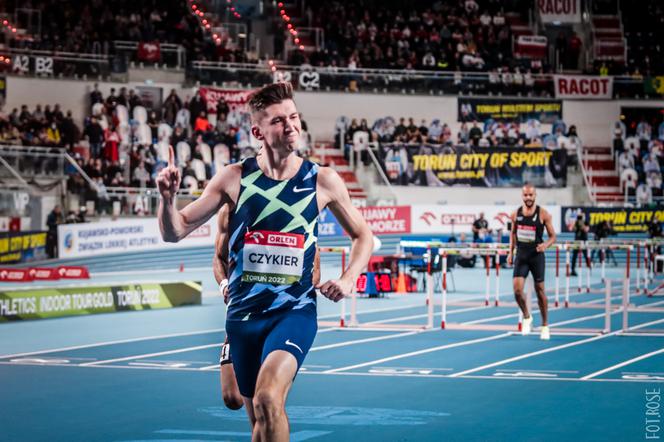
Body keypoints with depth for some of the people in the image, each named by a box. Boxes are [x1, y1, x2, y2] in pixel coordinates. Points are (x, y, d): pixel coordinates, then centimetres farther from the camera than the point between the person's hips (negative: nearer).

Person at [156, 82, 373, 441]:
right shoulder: (234, 178, -3)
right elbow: (174, 233, -1)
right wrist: (167, 198, -21)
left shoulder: (323, 181, -3)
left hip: (295, 311, -2)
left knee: (267, 400, -27)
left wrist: (348, 278, -5)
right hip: (243, 314, 2)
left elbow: (362, 236, 12)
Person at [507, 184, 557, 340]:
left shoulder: (543, 214, -7)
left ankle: (545, 325, 18)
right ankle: (527, 317, 17)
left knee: (540, 290, 5)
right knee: (517, 290, -9)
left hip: (537, 255, -2)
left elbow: (553, 236, -2)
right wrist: (511, 252, 9)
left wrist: (545, 244, -23)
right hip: (521, 255, 2)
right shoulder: (516, 214, 3)